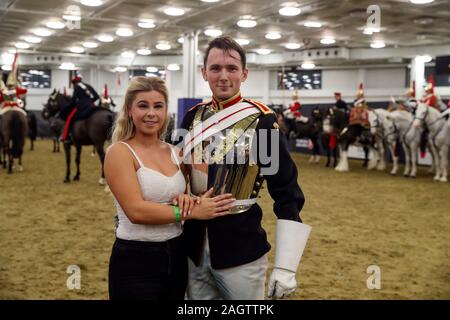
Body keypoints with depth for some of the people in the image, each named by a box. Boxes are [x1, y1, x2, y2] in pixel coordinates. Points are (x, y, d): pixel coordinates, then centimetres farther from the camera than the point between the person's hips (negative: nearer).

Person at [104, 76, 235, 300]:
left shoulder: (173, 152, 7)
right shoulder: (119, 152, -11)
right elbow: (136, 210, -22)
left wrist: (186, 200, -9)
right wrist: (192, 212, -22)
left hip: (176, 256, 6)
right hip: (135, 260, -6)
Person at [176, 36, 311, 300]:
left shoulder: (262, 121, -11)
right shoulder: (193, 117, 2)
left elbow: (288, 195, -12)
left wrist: (286, 267, -15)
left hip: (241, 250, -4)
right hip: (194, 247, 5)